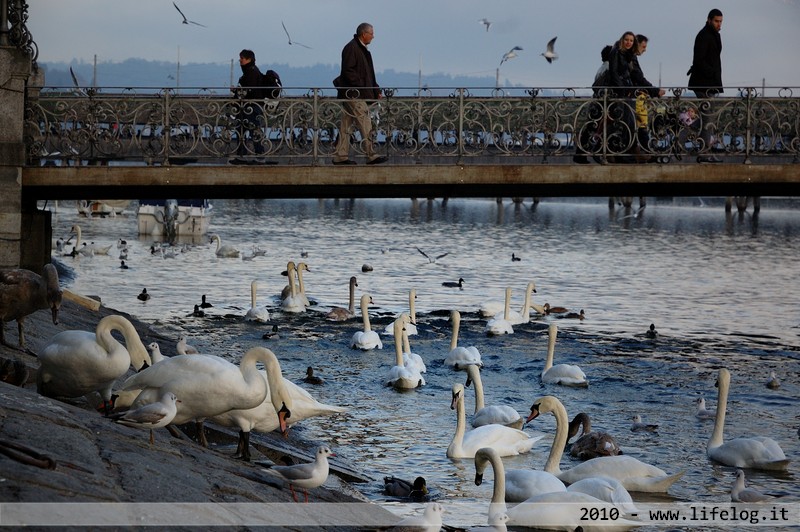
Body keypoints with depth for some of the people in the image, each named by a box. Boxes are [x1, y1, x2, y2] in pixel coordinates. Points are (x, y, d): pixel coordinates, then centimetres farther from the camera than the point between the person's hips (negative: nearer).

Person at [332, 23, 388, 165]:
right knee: (365, 122, -11)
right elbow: (348, 71, -18)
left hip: (352, 94, 10)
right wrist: (360, 85, -20)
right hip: (353, 94, -10)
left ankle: (340, 156, 10)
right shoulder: (351, 48, -11)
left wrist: (376, 90, 17)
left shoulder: (362, 49, 20)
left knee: (347, 125, 9)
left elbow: (368, 74, 24)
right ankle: (371, 155, -11)